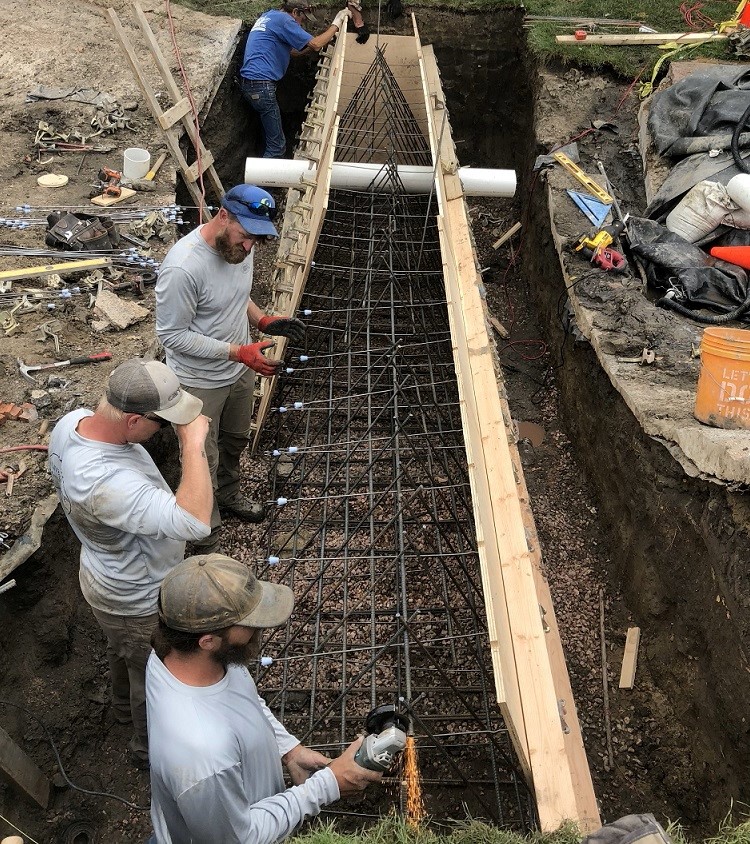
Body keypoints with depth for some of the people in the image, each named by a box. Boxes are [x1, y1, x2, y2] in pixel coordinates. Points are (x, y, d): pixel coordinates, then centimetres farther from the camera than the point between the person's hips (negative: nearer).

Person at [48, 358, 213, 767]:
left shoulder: (73, 420, -18)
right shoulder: (105, 482, -47)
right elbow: (194, 522, -56)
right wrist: (193, 442, -48)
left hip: (107, 576, 9)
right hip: (139, 603, -8)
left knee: (122, 650, 37)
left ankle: (125, 705, 66)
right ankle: (152, 747, 50)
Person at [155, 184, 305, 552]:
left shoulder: (238, 245, -8)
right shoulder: (182, 267, -33)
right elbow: (172, 334, -26)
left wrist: (264, 321, -8)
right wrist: (239, 352, -31)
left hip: (239, 370, 8)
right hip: (201, 383, -8)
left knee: (234, 441, 29)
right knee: (204, 465, 10)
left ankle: (228, 495, 56)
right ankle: (206, 537, 32)